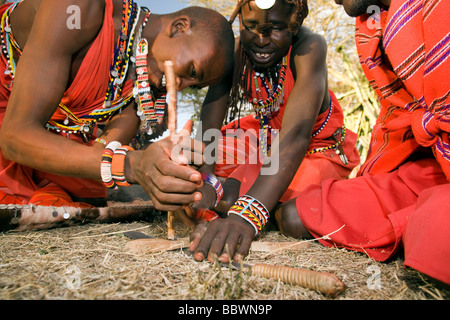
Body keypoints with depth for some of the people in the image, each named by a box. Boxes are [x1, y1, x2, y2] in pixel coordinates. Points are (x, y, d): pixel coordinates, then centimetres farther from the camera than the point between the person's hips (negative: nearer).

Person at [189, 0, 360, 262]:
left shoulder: (310, 47, -31)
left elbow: (297, 134, -45)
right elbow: (208, 130, -25)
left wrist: (247, 215, -57)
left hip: (319, 145, -3)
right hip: (265, 138, 4)